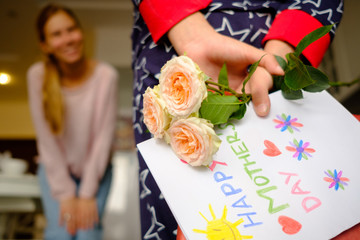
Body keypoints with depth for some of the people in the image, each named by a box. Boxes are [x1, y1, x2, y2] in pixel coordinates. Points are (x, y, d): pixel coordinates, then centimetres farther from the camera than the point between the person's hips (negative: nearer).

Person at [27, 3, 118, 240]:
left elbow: (104, 136, -15)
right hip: (56, 168, 1)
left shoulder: (106, 75, -19)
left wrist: (87, 194, -14)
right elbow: (47, 139, -12)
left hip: (96, 168, 0)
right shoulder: (37, 75, -15)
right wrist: (65, 194, -13)